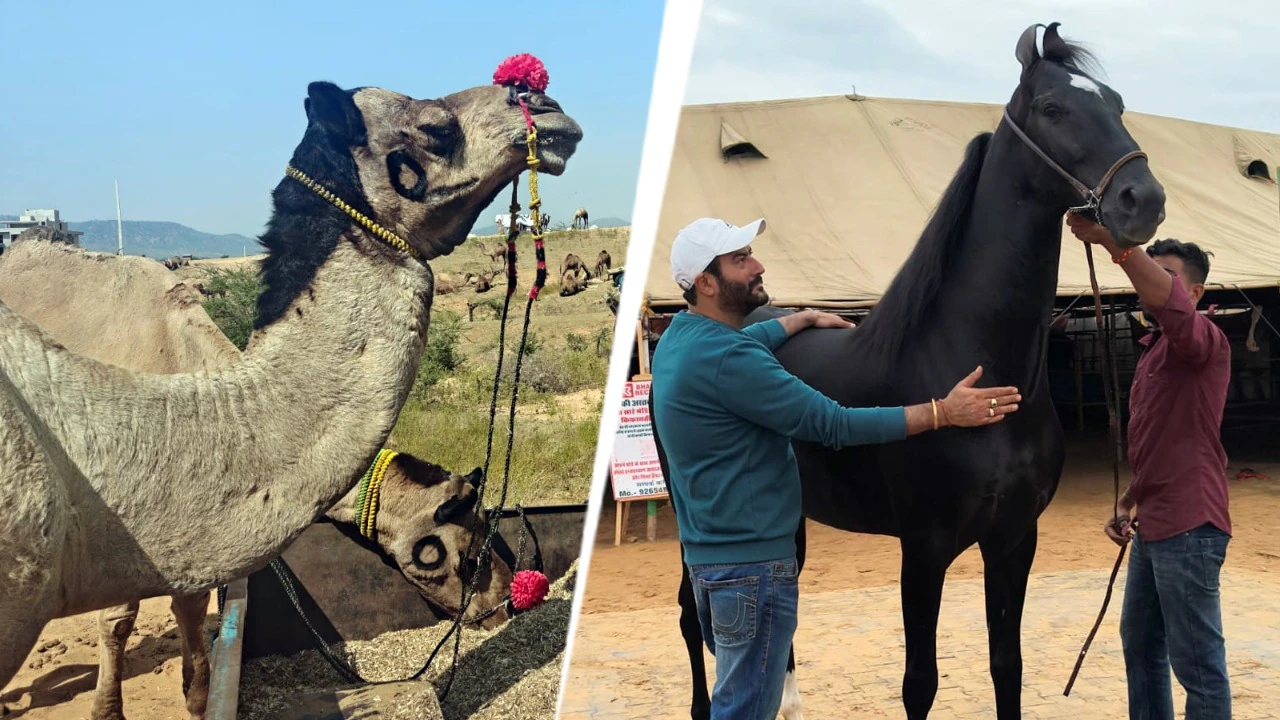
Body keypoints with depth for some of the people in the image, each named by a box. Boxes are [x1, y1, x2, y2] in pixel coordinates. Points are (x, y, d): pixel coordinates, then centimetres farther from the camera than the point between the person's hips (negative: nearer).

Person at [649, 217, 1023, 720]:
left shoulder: (679, 337, 6)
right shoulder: (724, 360, -24)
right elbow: (834, 425, -22)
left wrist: (805, 318, 33)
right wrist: (942, 412, -15)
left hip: (707, 552, 10)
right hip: (752, 564, -10)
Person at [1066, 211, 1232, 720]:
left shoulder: (1203, 342, -11)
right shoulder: (1154, 351, 18)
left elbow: (1169, 300, -36)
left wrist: (1113, 242, -47)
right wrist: (1128, 505, 16)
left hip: (1188, 528, -10)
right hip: (1154, 527, 10)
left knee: (1197, 662, -4)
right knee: (1140, 642, 19)